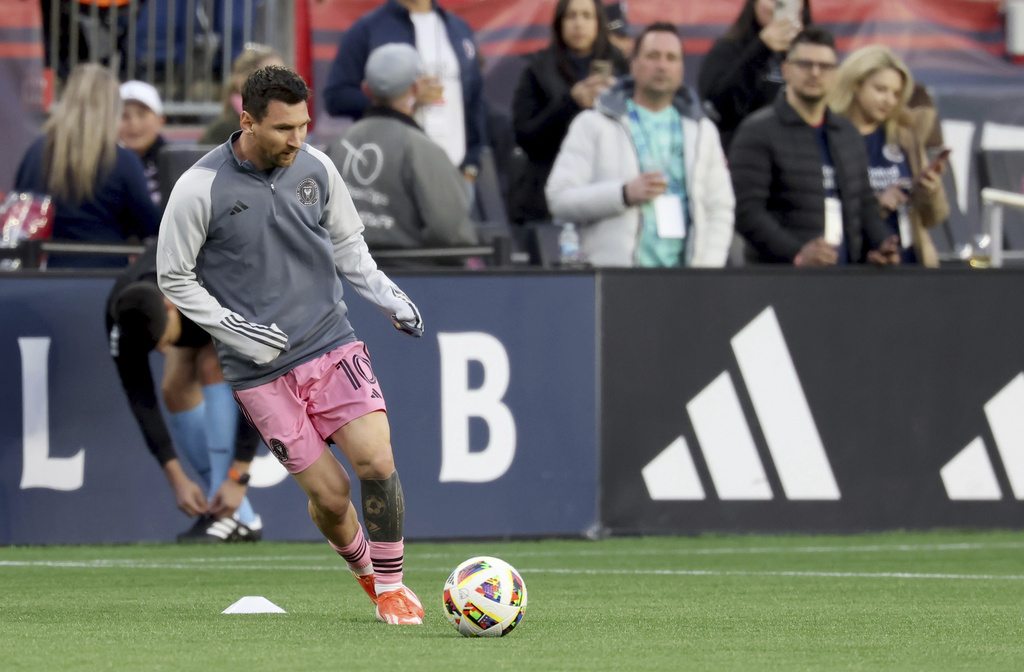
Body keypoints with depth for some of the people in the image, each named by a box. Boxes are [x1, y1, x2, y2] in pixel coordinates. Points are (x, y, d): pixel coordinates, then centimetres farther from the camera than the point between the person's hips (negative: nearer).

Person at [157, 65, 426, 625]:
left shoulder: (315, 168, 1)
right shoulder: (200, 190, -12)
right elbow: (173, 277, -2)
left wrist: (388, 296, 3)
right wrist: (236, 331, -10)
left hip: (331, 343, 3)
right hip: (260, 369, -3)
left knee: (376, 463, -14)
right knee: (329, 494, -4)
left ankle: (390, 584, 7)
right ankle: (361, 564, 28)